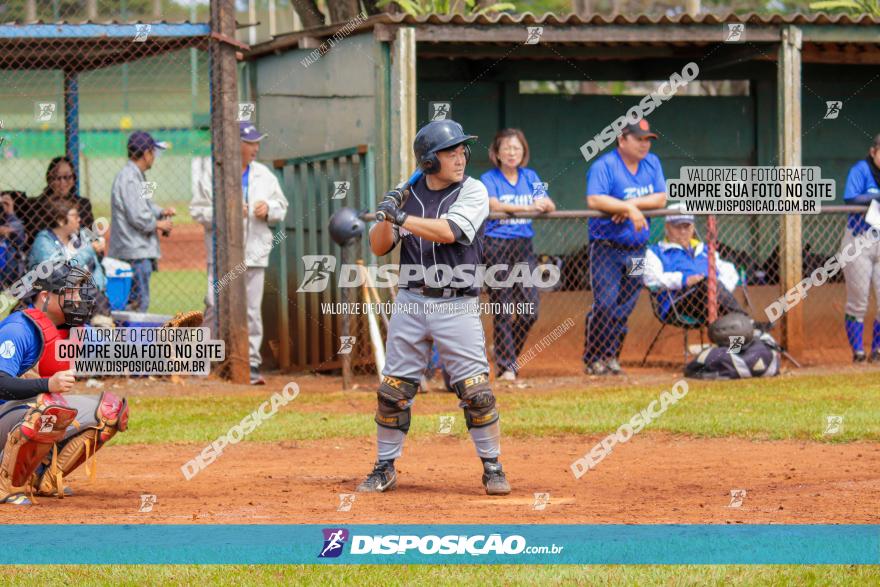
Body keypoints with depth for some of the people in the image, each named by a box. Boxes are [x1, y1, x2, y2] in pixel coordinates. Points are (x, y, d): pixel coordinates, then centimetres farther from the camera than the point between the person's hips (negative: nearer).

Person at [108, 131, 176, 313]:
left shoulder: (137, 176, 16)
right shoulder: (129, 179, -17)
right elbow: (138, 218, -22)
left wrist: (161, 212, 9)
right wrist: (159, 224, -6)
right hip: (135, 253, -11)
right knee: (139, 302, -9)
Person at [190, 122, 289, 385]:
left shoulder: (264, 175, 12)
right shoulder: (212, 175, -1)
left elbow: (282, 207, 19)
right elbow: (197, 210, -2)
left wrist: (269, 209, -3)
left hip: (255, 254, 3)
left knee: (252, 309, 3)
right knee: (215, 306, -8)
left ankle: (251, 363, 7)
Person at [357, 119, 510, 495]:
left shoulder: (473, 192, -4)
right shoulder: (408, 196, 5)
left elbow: (447, 231, -20)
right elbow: (379, 247, 4)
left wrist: (401, 217, -21)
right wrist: (386, 215, -13)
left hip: (456, 305, -3)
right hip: (411, 302, 3)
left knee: (476, 390, -7)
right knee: (393, 390, 4)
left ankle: (492, 467, 6)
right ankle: (385, 468, 16)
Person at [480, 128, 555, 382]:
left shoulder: (530, 177, 13)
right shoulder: (489, 179, 0)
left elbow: (549, 206, 4)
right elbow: (494, 205, -18)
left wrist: (544, 204, -20)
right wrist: (529, 207, -25)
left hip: (524, 247, 4)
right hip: (496, 246, -4)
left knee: (530, 311, 0)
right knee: (503, 311, -4)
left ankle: (505, 356, 20)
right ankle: (506, 366, 2)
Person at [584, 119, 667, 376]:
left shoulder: (652, 163, 11)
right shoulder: (604, 166, -9)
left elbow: (661, 199, 3)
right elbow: (594, 200, -22)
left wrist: (632, 204, -11)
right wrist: (629, 208, -26)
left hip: (637, 249, 6)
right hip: (607, 248, -6)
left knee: (625, 307, 6)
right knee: (606, 304, -13)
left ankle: (611, 357, 16)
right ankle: (594, 359, -3)